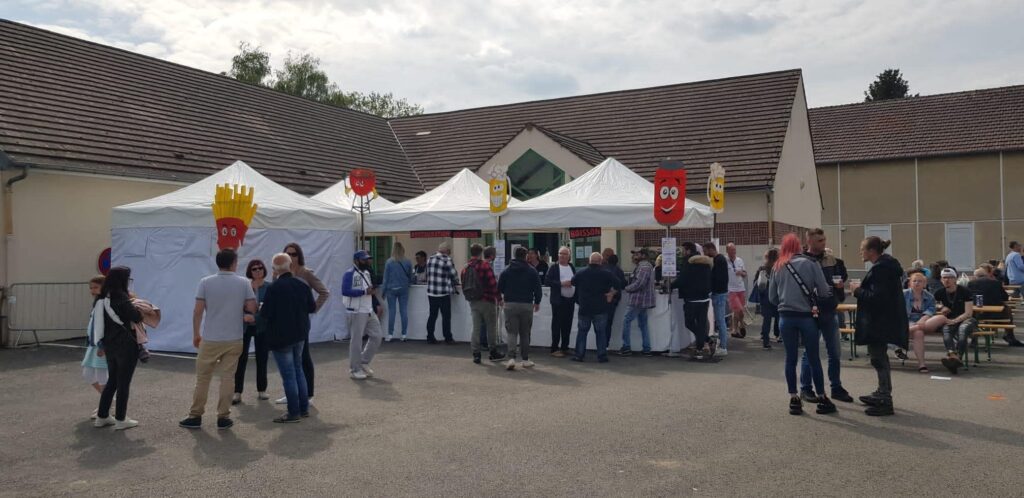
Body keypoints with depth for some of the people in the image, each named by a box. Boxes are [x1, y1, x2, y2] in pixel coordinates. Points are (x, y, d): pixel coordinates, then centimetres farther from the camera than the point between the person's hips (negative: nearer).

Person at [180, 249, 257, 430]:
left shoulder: (206, 282, -5)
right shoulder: (244, 283, -4)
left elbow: (198, 311, -6)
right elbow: (252, 309, -3)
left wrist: (196, 334, 5)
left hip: (210, 339, 0)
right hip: (234, 339, 0)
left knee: (202, 378, 10)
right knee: (227, 378, 6)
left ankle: (195, 416, 15)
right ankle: (223, 417, 7)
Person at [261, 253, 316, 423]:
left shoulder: (273, 288, -18)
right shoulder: (302, 285, -1)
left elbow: (265, 314, -17)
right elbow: (312, 308, 8)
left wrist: (264, 327, 4)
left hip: (280, 336, -6)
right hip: (299, 334, 6)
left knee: (288, 375, 0)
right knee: (298, 370, 19)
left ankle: (294, 413, 6)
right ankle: (304, 408, 23)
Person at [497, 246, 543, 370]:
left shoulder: (506, 271, 1)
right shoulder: (532, 271, -2)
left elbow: (499, 288, 4)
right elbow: (537, 289, -2)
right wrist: (537, 302, 14)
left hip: (510, 305, 0)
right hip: (527, 305, 0)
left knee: (512, 332, 2)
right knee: (525, 333, 11)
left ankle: (511, 358, -15)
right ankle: (525, 359, 15)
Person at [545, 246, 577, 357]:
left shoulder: (572, 268, 14)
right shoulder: (554, 267, -2)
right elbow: (547, 281, -11)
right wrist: (561, 283, -18)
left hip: (570, 300, 5)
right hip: (558, 300, -5)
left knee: (567, 325, 9)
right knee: (557, 325, -3)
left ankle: (565, 347, 17)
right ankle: (555, 349, 1)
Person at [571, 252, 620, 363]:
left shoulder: (581, 273, -2)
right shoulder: (605, 274, -7)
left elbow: (572, 282, 9)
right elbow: (617, 284, -9)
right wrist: (611, 293, 3)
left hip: (584, 308, 2)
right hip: (600, 309, -1)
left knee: (582, 331, 11)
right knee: (600, 332, 6)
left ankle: (579, 354, 10)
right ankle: (602, 356, 5)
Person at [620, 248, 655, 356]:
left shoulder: (644, 267, -15)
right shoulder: (645, 266, 20)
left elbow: (639, 283, -23)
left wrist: (626, 288, -10)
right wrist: (628, 287, 4)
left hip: (638, 300, -11)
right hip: (643, 301, 11)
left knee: (626, 321, -5)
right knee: (643, 324, 11)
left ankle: (626, 347, -4)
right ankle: (647, 349, 12)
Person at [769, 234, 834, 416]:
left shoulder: (778, 267, 4)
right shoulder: (810, 263, -4)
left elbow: (772, 297, 7)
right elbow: (824, 291, -5)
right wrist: (830, 289, 17)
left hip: (786, 317, 2)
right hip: (807, 316, -2)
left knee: (791, 359, 9)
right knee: (813, 358, 7)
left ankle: (794, 399, 12)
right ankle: (822, 399, 16)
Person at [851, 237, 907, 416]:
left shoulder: (880, 269, -21)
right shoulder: (887, 265, 13)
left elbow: (877, 297, -26)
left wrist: (858, 290, -13)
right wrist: (862, 287, 10)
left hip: (880, 322, -11)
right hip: (884, 319, 11)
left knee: (879, 358, -5)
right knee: (879, 357, 20)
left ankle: (886, 402, -1)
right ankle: (882, 394, 32)